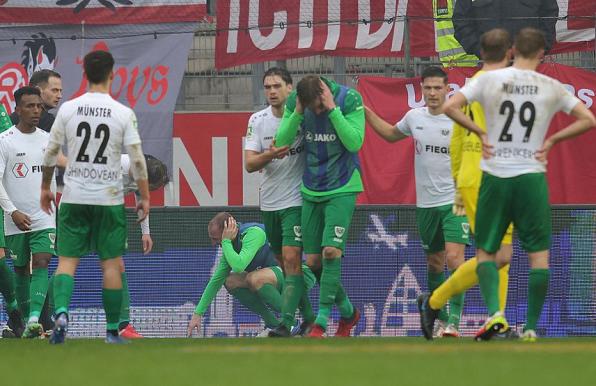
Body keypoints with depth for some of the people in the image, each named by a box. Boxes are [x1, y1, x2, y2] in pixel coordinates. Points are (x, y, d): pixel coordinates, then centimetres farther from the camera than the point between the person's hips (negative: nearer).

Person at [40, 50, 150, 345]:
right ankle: (112, 330, 10)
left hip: (73, 198, 1)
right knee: (111, 263, 7)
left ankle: (61, 312, -21)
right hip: (110, 199, -1)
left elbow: (50, 153, 6)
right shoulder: (123, 113, -6)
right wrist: (145, 197, 4)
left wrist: (45, 188, 19)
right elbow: (137, 160, -5)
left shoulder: (68, 109, -1)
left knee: (67, 260, 3)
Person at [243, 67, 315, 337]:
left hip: (296, 201, -5)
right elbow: (249, 164, -5)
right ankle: (307, 315, 27)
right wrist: (270, 155, -24)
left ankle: (286, 324, -19)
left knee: (292, 259, -15)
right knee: (284, 262, 12)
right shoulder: (258, 120, 2)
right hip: (269, 203, 5)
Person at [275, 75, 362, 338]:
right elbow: (281, 141, -7)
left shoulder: (349, 99, -15)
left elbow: (355, 142, -21)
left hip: (342, 189, -5)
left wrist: (332, 109, -26)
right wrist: (298, 113, -20)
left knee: (331, 251, -19)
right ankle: (347, 311, 25)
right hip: (311, 190, 5)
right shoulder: (293, 102, -5)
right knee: (313, 261, 5)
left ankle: (321, 322, -15)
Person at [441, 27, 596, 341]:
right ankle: (531, 327, 3)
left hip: (495, 176, 0)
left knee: (485, 250, 9)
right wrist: (552, 140, 6)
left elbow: (450, 107, -8)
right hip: (532, 176, 0)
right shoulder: (551, 88, 0)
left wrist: (480, 132, 2)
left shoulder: (489, 80, -1)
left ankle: (493, 312, -13)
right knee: (539, 254, 8)